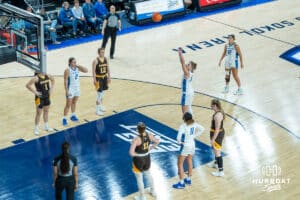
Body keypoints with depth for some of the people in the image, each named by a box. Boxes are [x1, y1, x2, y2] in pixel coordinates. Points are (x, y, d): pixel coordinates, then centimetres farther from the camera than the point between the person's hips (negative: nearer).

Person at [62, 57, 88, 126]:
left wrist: (79, 66, -11)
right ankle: (64, 119, 4)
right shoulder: (67, 70, -17)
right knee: (68, 105, -3)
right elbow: (65, 81, -17)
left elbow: (86, 70, 0)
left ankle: (73, 116, 34)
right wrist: (66, 90, -20)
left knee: (74, 103, 19)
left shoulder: (77, 68, 1)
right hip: (70, 89, -6)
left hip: (77, 88, 6)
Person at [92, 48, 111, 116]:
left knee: (102, 92, 17)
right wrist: (94, 80, -17)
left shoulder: (106, 59, 1)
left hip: (104, 77, 6)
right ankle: (97, 110, 1)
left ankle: (101, 106, 34)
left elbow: (108, 69, 9)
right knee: (99, 94, -6)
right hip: (98, 78, -6)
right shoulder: (96, 61, -17)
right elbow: (93, 71, -15)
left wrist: (109, 77, 7)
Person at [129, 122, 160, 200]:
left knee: (139, 178, 16)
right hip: (147, 158, 6)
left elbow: (131, 153, -34)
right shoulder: (149, 135, -13)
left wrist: (137, 154, -14)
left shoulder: (136, 139, -30)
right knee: (148, 174, 32)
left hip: (138, 160, -6)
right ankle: (152, 191, 50)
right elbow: (157, 142, 6)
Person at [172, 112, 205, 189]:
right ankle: (188, 180, 36)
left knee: (180, 164, 6)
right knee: (190, 162, 22)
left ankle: (181, 183, 8)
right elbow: (202, 129, 9)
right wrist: (194, 136, 7)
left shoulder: (183, 126, -25)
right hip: (192, 145, 7)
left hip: (185, 146, -7)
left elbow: (179, 137, -32)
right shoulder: (194, 124, -5)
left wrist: (180, 142, -11)